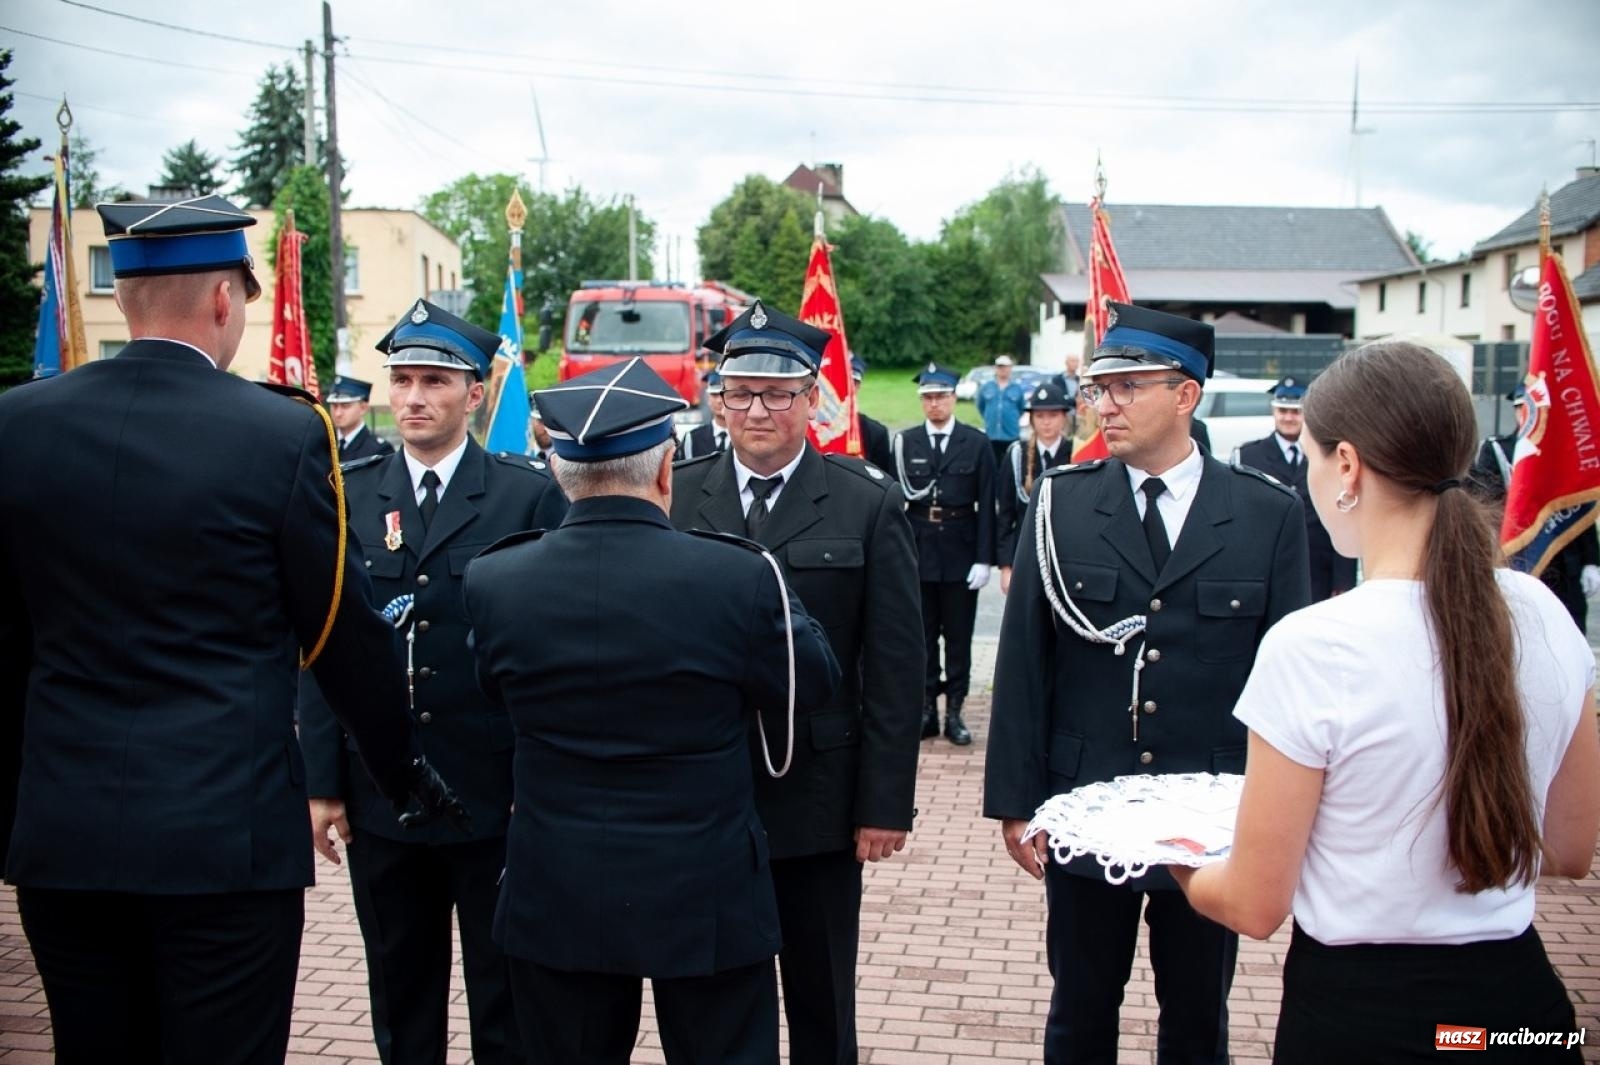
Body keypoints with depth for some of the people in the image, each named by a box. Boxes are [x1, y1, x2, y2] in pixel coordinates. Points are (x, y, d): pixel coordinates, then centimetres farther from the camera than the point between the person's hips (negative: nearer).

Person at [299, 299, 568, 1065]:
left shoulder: (530, 495, -4)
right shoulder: (347, 497, 5)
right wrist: (322, 781, 1)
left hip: (499, 797, -2)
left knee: (506, 1002, 11)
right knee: (400, 1002, 16)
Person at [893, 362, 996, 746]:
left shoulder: (976, 443, -1)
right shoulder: (905, 442, 3)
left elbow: (986, 505, -2)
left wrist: (984, 559, -7)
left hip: (960, 552, -1)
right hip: (918, 551, 1)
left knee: (959, 636, 6)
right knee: (922, 635, 7)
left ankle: (955, 711, 14)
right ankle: (926, 708, 16)